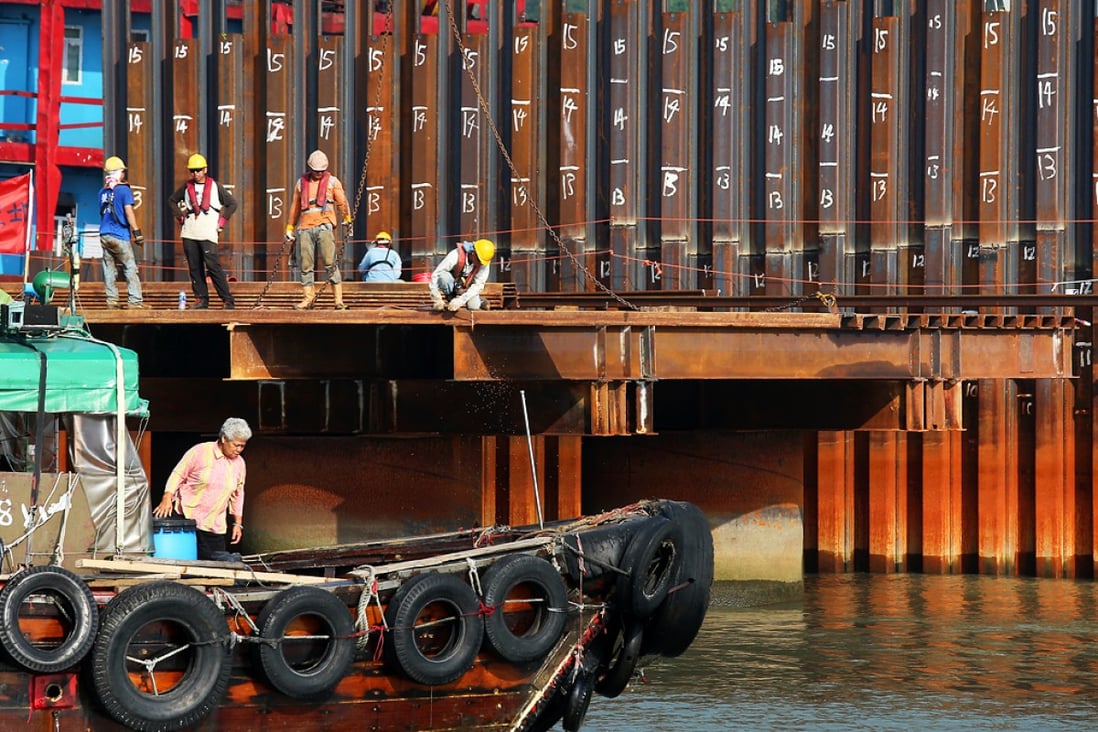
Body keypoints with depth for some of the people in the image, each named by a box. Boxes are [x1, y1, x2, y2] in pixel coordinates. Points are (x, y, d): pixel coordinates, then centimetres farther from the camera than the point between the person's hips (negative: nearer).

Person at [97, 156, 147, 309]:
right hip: (120, 235, -5)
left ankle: (112, 300, 2)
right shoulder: (124, 190, -6)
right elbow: (129, 212, -11)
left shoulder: (103, 192, 11)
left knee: (109, 268, 6)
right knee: (130, 268, -3)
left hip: (104, 235, 6)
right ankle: (135, 301, -9)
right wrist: (137, 232, -10)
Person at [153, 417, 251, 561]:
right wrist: (167, 499, -16)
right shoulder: (200, 452, -6)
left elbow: (237, 495, 19)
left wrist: (238, 523, 17)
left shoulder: (239, 463, 9)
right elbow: (178, 474, -4)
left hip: (215, 526, 5)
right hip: (187, 517, -5)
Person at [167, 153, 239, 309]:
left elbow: (232, 204, 10)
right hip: (189, 233, 4)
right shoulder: (187, 187, 12)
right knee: (195, 267, 2)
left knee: (212, 265, -13)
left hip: (208, 233, -4)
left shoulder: (214, 186, 4)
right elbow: (172, 200, 26)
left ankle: (227, 299, -11)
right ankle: (201, 299, 7)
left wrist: (222, 221, 2)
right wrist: (180, 216, 13)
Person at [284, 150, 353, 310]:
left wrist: (347, 218, -12)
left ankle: (338, 299, -9)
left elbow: (342, 201, 2)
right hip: (305, 227, 3)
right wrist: (290, 228, 24)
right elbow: (295, 206, 25)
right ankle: (308, 297, 9)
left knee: (329, 263, -11)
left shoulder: (332, 181, 10)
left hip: (324, 226, -3)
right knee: (306, 264, 1)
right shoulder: (301, 183, 17)